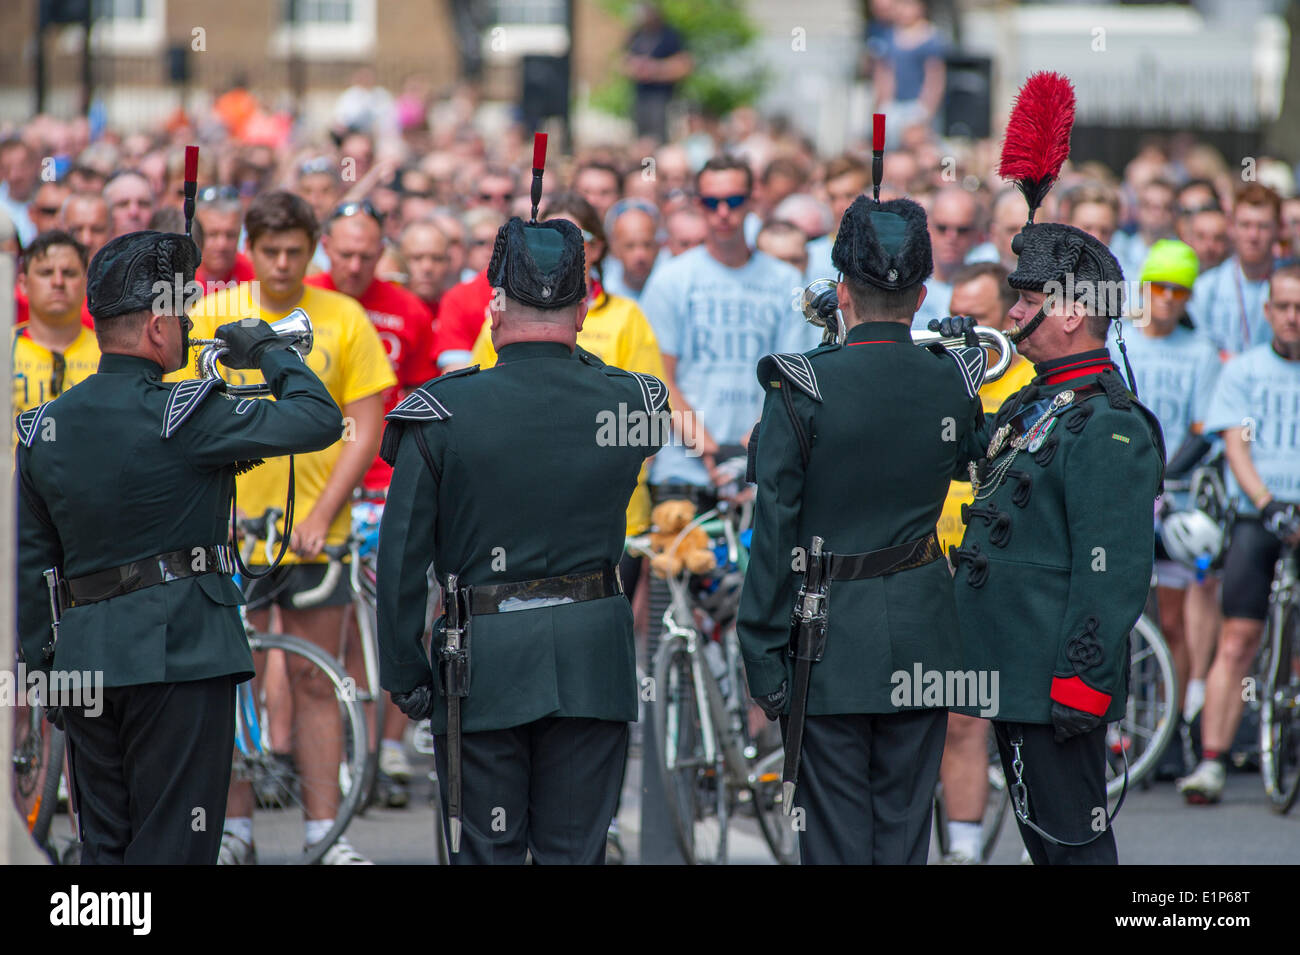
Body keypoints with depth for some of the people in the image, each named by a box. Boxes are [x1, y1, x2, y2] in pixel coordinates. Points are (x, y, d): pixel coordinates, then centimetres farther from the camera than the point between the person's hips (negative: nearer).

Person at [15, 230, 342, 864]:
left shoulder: (46, 427, 8)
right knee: (171, 848, -3)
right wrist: (268, 350, 7)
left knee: (103, 843, 12)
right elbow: (320, 421, -10)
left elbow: (31, 559, 12)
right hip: (177, 653, -6)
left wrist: (45, 665, 20)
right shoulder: (183, 415, -12)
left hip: (84, 659, 6)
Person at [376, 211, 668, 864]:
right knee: (576, 853, 7)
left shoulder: (442, 413, -10)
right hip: (593, 662, 2)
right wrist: (567, 352, 22)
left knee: (487, 855, 5)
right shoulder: (625, 401, -4)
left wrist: (403, 671, 1)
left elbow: (402, 555, -7)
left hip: (482, 661, -2)